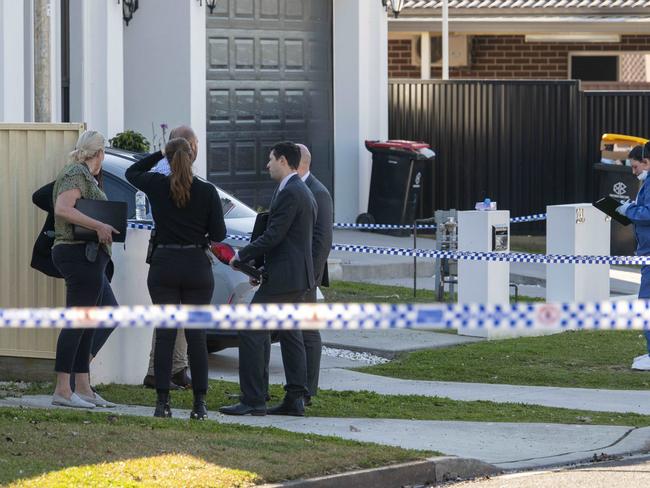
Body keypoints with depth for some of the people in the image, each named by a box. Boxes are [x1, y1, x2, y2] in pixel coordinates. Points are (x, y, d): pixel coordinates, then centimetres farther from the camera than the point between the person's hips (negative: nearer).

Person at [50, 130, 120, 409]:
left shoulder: (83, 176, 20)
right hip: (81, 254, -11)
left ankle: (83, 388, 14)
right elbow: (62, 209, -24)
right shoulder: (76, 174, -10)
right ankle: (62, 390, -9)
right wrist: (99, 225, -25)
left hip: (87, 258, 11)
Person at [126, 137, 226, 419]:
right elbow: (219, 234, -3)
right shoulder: (207, 192, -6)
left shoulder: (157, 186, -3)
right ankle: (199, 404, 2)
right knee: (196, 335, 4)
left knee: (164, 334, 3)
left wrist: (160, 153, 19)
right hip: (197, 267, 0)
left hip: (164, 266, 0)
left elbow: (132, 172, 18)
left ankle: (162, 402, -1)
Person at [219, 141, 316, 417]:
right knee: (290, 335, 13)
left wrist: (241, 257, -8)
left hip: (282, 278, -11)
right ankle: (295, 399, 12)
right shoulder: (304, 192, 17)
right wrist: (261, 266, 18)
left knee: (251, 332, -9)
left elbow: (273, 236, -19)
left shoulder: (289, 193, -15)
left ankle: (253, 400, -11)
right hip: (299, 277, 11)